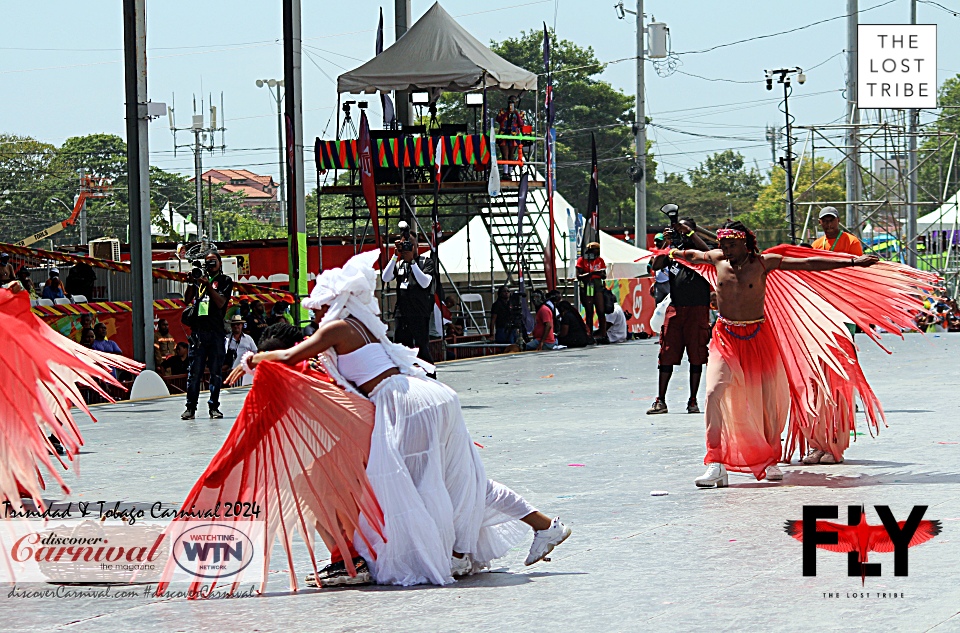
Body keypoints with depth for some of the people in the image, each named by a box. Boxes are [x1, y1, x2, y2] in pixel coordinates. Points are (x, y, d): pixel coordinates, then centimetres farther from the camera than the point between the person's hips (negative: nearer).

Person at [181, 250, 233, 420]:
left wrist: (208, 285, -11)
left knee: (216, 371, -1)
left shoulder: (225, 281, 9)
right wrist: (192, 283, -2)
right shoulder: (200, 278, 16)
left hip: (216, 331, -2)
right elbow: (187, 300, 11)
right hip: (197, 329, 2)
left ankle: (214, 406, 3)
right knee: (194, 370, -1)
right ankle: (191, 407, 0)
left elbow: (221, 302, -4)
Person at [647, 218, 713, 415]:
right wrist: (666, 243, -3)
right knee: (666, 356, 0)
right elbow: (655, 266, 3)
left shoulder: (697, 251, 5)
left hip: (697, 309, -3)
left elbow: (706, 251, -18)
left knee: (696, 357, 0)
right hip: (675, 309, 3)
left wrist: (689, 232, -14)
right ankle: (660, 401, 3)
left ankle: (693, 401, 8)